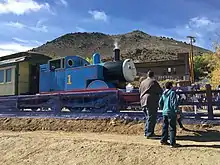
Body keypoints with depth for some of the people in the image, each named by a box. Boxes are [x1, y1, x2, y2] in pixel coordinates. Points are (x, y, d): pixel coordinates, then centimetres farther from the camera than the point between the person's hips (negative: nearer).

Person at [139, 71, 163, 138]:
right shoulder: (153, 82, -9)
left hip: (143, 103, 8)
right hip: (152, 103, -8)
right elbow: (160, 91, -5)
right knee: (151, 118, -2)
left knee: (148, 117, 19)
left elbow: (140, 91, 19)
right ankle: (149, 133, -2)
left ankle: (146, 132, 22)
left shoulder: (142, 82, 13)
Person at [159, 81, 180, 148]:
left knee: (165, 127, 15)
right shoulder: (172, 93, -10)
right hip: (171, 112, -7)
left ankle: (163, 140, 22)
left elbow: (160, 102, 12)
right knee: (172, 127, 0)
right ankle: (172, 142, 2)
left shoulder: (163, 94, 9)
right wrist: (176, 111, -12)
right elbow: (174, 102, -16)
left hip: (164, 112, 7)